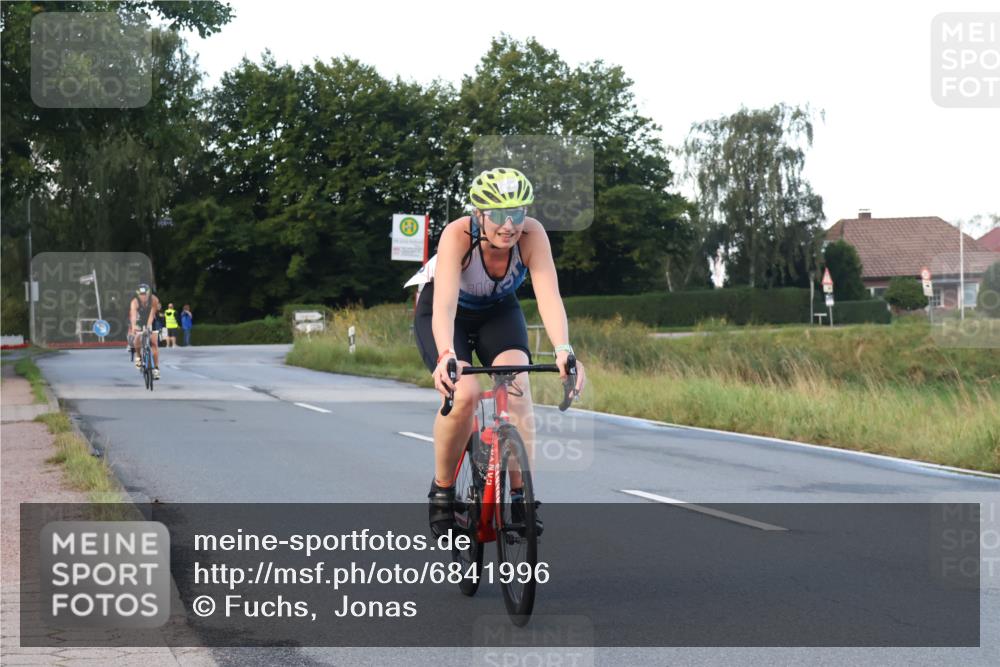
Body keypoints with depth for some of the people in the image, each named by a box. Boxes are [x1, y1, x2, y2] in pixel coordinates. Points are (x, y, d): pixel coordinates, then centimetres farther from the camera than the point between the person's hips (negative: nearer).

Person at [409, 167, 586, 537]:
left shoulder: (532, 234, -30)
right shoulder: (458, 234, -36)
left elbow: (549, 295, -40)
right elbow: (444, 303, -46)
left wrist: (563, 349, -56)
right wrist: (446, 356, -63)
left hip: (499, 312, 2)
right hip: (445, 313, -2)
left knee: (517, 386, -24)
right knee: (463, 393, -26)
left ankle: (520, 497, -14)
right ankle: (442, 491, -4)